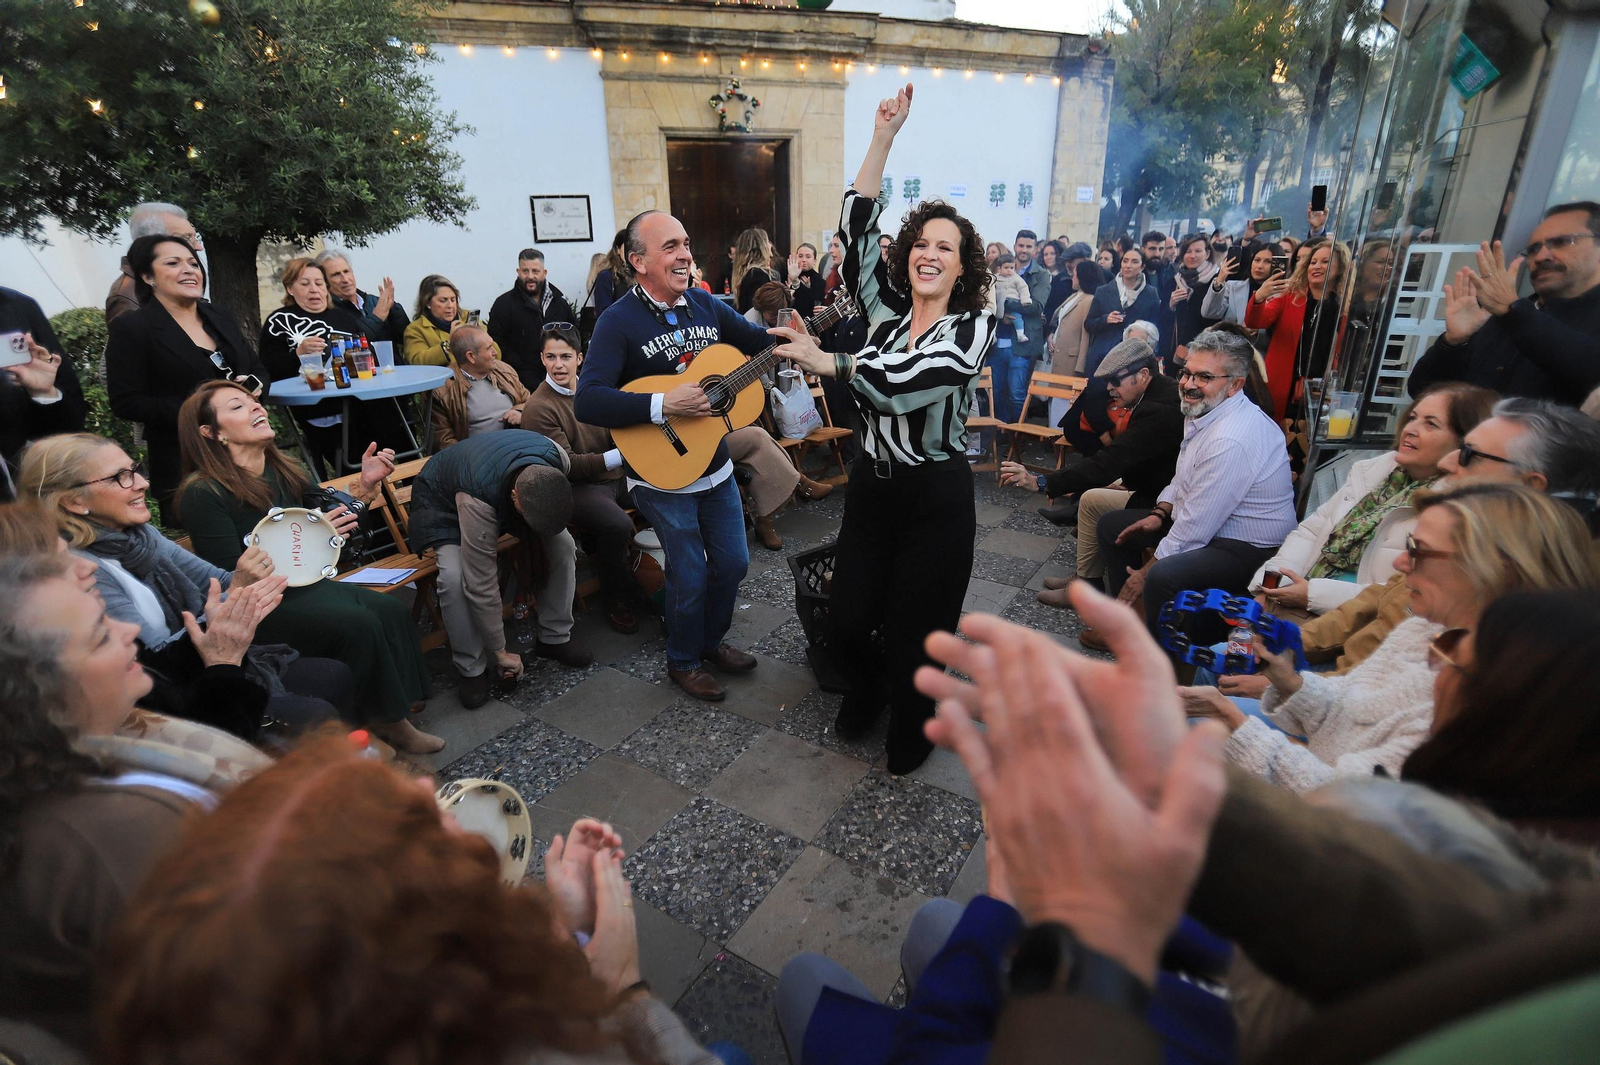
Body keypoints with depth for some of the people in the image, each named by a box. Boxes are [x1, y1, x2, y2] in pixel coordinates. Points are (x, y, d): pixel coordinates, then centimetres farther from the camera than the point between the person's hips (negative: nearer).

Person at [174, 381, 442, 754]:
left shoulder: (283, 469, 7)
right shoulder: (202, 494, -13)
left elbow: (337, 526, 13)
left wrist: (366, 485, -1)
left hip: (303, 585, 7)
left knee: (391, 610, -19)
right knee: (358, 622, -28)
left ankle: (400, 707, -11)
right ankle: (385, 721, -11)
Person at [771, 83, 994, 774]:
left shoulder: (975, 326, -7)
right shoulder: (888, 312, 5)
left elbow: (916, 373, -25)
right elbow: (856, 233, -3)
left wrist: (829, 363, -21)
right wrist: (883, 138, -5)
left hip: (936, 496, -4)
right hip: (873, 484, 4)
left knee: (910, 635, 6)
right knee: (845, 623, 9)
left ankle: (911, 729, 36)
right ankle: (868, 690, 44)